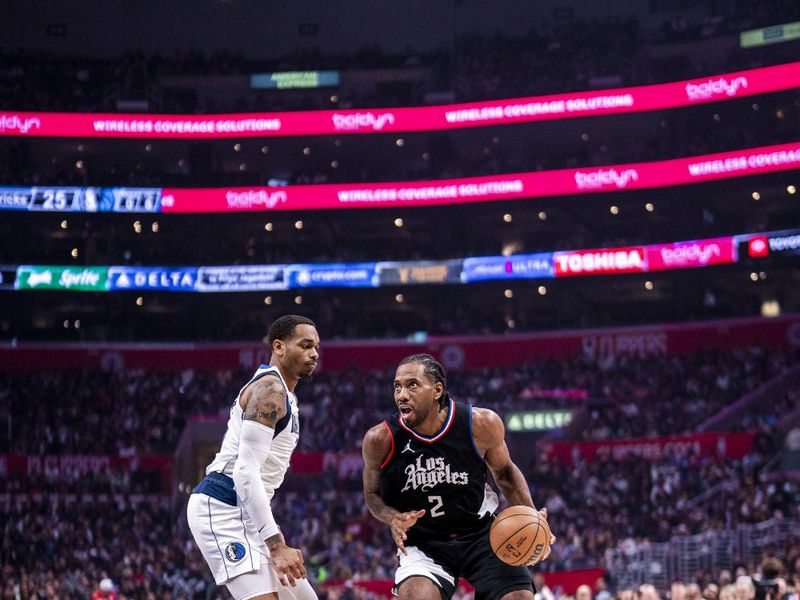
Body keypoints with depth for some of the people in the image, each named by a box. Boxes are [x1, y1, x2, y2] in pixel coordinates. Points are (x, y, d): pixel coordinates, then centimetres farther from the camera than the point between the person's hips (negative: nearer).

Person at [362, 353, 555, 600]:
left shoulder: (481, 424, -17)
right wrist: (393, 518, -21)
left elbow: (504, 471, 4)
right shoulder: (381, 439, -18)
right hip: (423, 543, -1)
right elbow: (373, 493, 2)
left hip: (482, 533, 2)